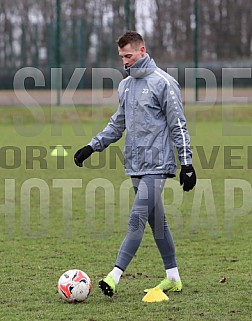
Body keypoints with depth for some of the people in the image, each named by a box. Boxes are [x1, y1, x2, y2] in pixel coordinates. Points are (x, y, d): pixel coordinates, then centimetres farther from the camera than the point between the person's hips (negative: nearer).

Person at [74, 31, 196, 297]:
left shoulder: (163, 82, -8)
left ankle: (115, 275, -19)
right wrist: (92, 146, 16)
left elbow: (178, 126, -8)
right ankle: (173, 278, 17)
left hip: (156, 165, -8)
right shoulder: (125, 85, 15)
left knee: (137, 219, -14)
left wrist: (187, 164, -10)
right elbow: (118, 124, 25)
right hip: (135, 165, 8)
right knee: (156, 220, 11)